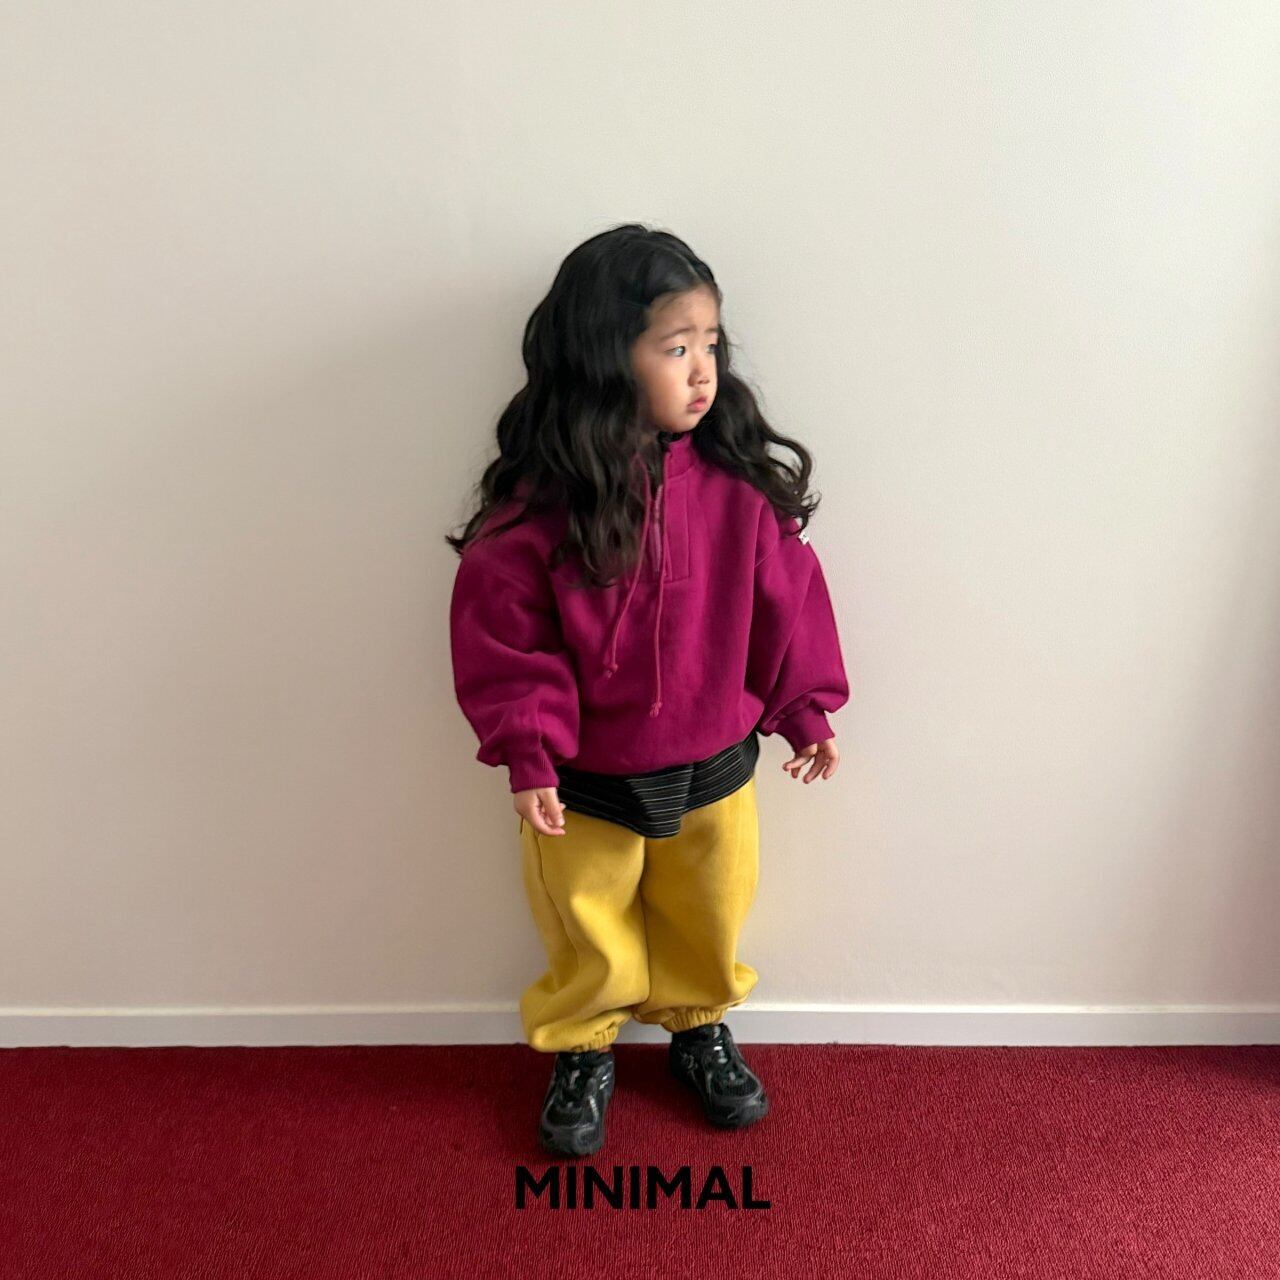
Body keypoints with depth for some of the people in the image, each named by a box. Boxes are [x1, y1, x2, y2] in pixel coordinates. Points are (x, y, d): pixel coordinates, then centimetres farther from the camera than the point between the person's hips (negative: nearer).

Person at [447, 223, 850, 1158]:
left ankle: (700, 1027, 53)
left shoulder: (738, 480, -11)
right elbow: (502, 634, -14)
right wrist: (528, 754, -16)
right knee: (588, 936, 19)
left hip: (715, 766, 3)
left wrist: (807, 711, 2)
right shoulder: (538, 503, -20)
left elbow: (786, 598, -2)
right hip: (586, 781, -2)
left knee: (710, 921, 24)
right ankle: (581, 1051, 48)